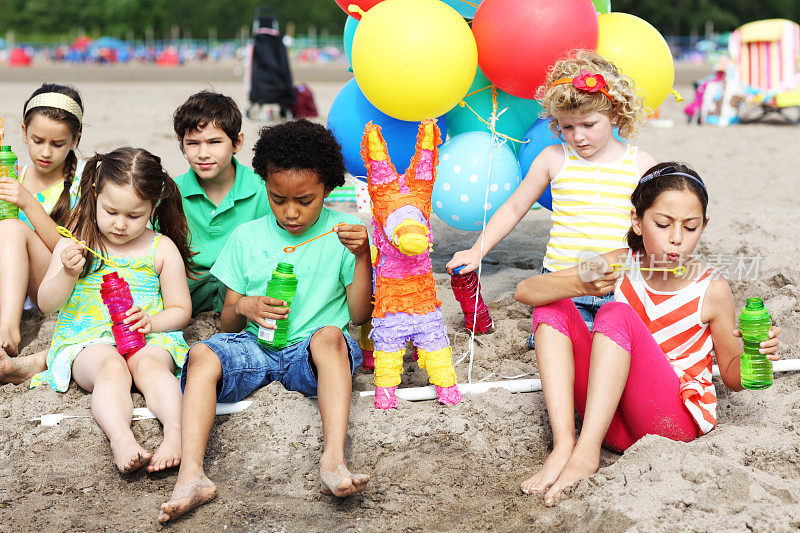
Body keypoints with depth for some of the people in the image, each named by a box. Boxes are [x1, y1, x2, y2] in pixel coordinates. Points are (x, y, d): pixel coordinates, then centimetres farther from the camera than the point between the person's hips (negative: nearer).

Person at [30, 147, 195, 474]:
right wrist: (68, 274, -16)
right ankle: (121, 441, -58)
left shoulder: (163, 249, 7)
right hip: (86, 337, -1)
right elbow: (46, 304, 5)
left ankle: (175, 433, -55)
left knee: (150, 364, -34)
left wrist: (151, 321, -13)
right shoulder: (75, 243, 7)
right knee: (111, 369, -35)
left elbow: (181, 310, 9)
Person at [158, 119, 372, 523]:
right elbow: (227, 323, 11)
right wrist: (243, 306, -13)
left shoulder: (340, 235, 5)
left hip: (310, 352, -2)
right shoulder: (247, 237, 9)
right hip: (255, 346, 2)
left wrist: (362, 257, -10)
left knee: (330, 335, -36)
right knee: (202, 354, -28)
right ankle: (191, 475, -41)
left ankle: (333, 460, -49)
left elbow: (359, 315, 3)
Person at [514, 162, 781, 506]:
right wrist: (582, 285, -27)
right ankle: (564, 442, -20)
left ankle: (585, 454, -30)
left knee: (617, 315, -25)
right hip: (614, 420, 4)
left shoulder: (711, 289, -6)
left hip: (676, 421, -4)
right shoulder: (620, 265, 0)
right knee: (552, 308, -8)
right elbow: (525, 291, -7)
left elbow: (732, 376, 7)